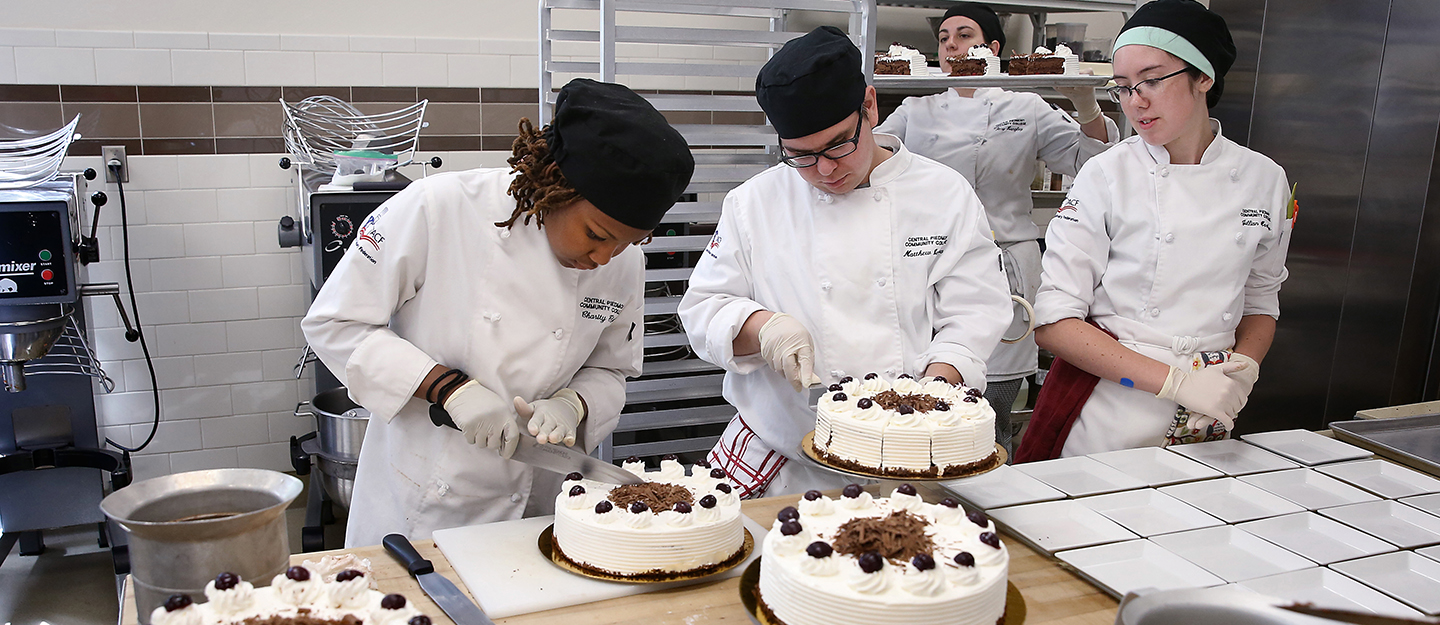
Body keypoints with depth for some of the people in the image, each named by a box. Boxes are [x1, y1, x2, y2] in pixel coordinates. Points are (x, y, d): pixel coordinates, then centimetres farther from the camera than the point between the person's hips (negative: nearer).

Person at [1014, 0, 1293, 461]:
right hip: (1105, 416, -3)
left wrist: (1244, 367, -5)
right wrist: (1176, 380, -20)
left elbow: (1261, 301, 15)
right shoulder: (1105, 176, -10)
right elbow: (1053, 323, -14)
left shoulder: (1264, 180, 1)